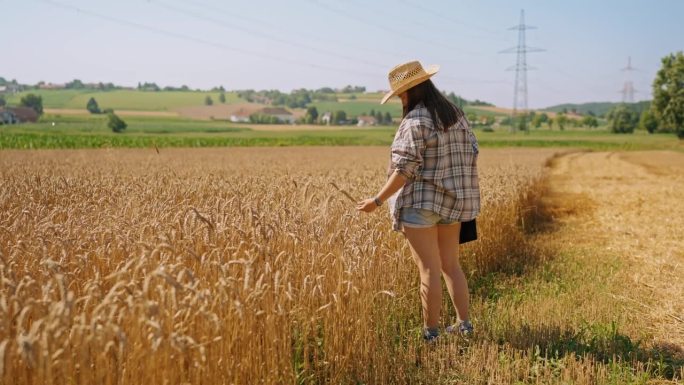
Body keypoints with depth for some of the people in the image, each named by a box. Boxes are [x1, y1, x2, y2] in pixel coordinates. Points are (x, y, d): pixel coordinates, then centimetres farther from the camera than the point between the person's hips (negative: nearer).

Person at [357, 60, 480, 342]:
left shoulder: (415, 121, -15)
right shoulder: (455, 114, 10)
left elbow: (405, 169, -19)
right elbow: (470, 153, 12)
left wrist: (378, 200, -15)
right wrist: (463, 193, 21)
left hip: (422, 203, -8)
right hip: (451, 202, 8)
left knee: (429, 269, -2)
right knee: (450, 265, 17)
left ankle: (431, 332, 5)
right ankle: (464, 324, 21)